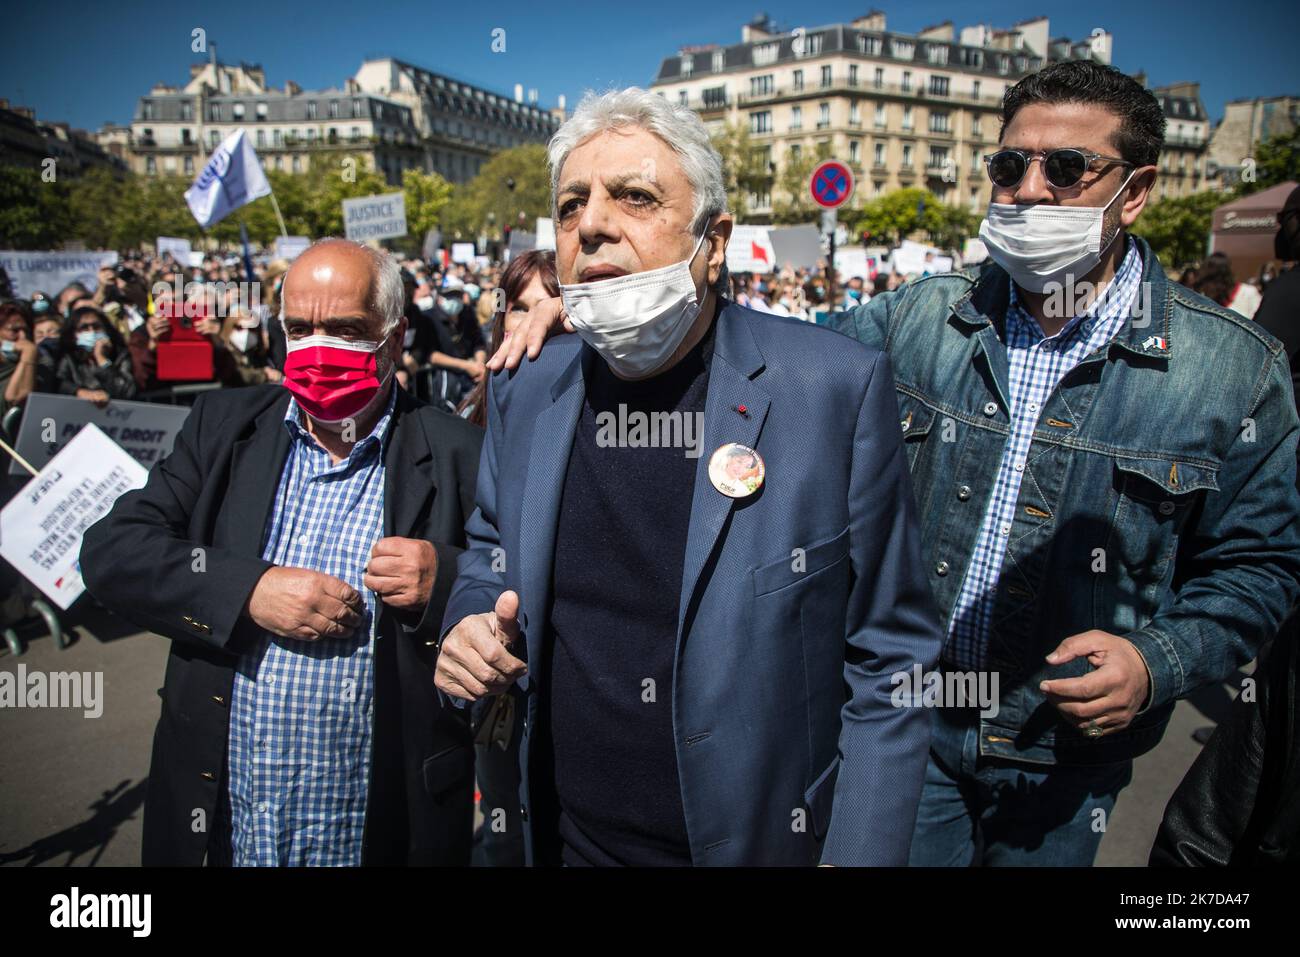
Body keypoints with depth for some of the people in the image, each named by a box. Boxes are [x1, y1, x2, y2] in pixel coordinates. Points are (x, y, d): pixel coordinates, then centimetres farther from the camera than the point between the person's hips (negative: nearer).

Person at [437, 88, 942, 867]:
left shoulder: (838, 388, -16)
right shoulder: (525, 397, -4)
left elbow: (890, 661, -11)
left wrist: (861, 852, -15)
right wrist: (473, 626, -10)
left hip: (766, 840, -3)